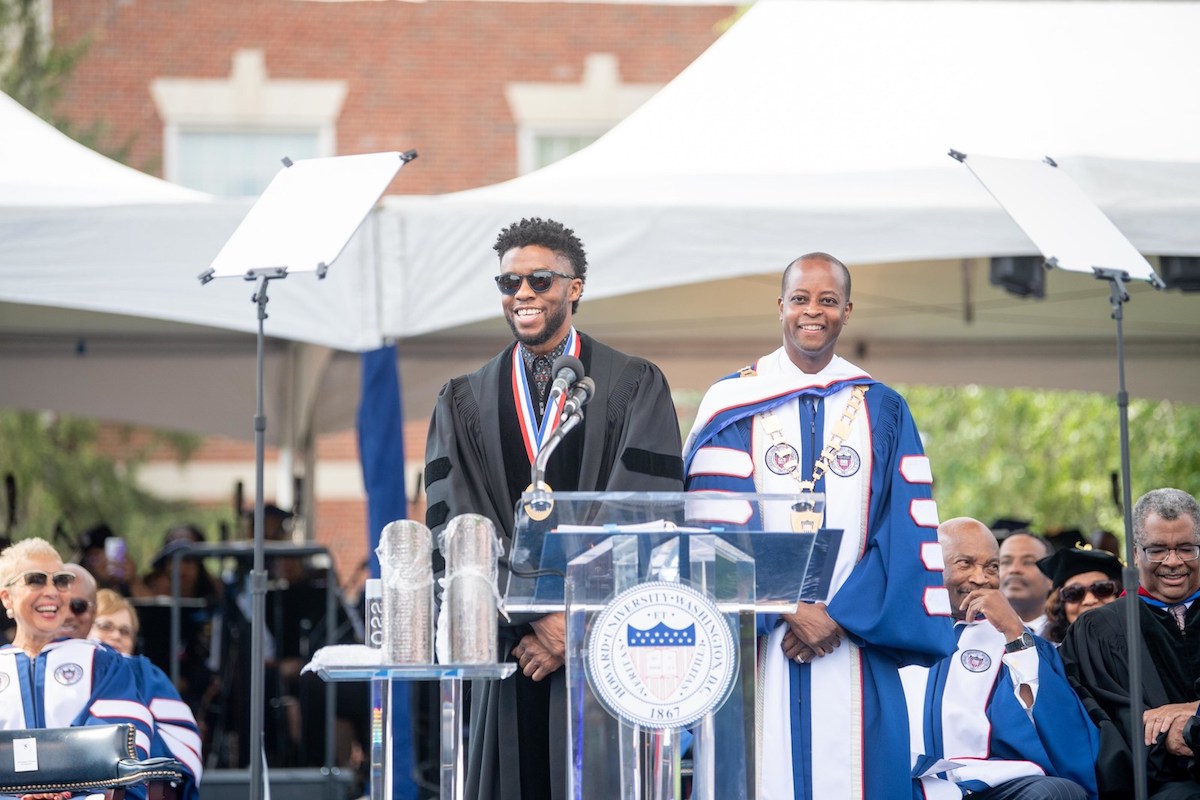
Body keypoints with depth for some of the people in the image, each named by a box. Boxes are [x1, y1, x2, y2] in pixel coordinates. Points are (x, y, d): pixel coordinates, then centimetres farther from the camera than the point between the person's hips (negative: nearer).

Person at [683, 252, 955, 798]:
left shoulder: (883, 413, 11)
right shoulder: (734, 405, 6)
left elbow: (905, 533, 3)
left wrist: (841, 617, -8)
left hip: (853, 648, 1)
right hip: (755, 646, -1)